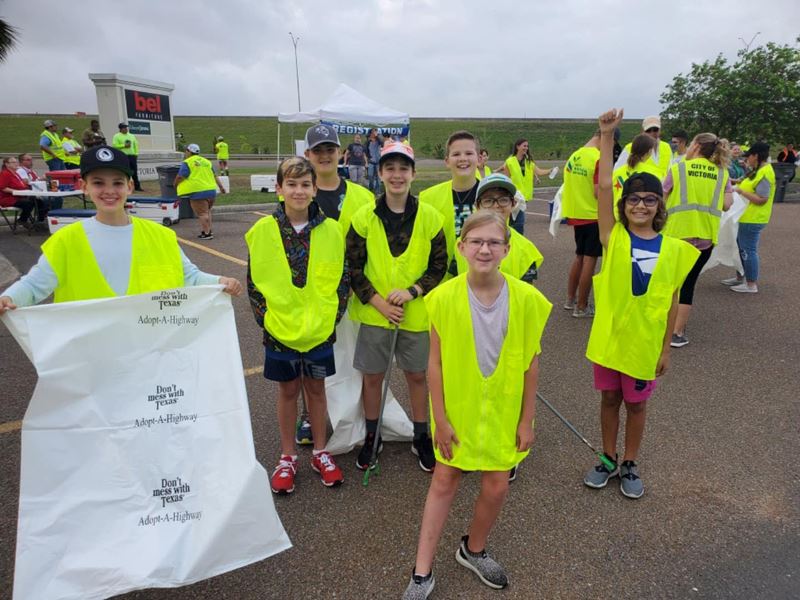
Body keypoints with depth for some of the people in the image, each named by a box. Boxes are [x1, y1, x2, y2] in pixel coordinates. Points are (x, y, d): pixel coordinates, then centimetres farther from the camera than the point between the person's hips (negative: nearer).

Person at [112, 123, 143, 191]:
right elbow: (115, 145, -7)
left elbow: (135, 145, 17)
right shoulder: (117, 136, 2)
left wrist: (136, 154, 7)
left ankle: (137, 186, 10)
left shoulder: (132, 136, 18)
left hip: (132, 156, 5)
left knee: (135, 172, 5)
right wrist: (124, 146, -15)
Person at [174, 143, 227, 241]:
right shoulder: (206, 162, 17)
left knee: (202, 213, -3)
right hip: (211, 190, 7)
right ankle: (208, 230, 24)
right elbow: (215, 176, 20)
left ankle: (206, 233, -6)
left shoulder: (187, 163, -3)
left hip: (198, 192, -7)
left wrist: (175, 185, 10)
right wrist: (221, 187, 25)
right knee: (207, 211, 21)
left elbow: (180, 177, -8)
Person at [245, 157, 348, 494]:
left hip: (320, 330, 1)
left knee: (316, 389, 14)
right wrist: (265, 317, -6)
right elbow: (254, 281, 0)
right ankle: (287, 458, 31)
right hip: (279, 330, 0)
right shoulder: (263, 230, -5)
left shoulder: (330, 230, -4)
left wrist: (333, 315, -4)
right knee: (288, 391, 13)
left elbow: (342, 277, 2)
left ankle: (320, 453, 33)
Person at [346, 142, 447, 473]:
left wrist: (412, 291, -14)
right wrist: (378, 302, -11)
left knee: (417, 375, 12)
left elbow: (439, 265, 1)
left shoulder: (429, 216, -4)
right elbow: (353, 266, -2)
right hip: (374, 313, 0)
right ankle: (371, 437, 33)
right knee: (372, 375, 11)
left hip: (416, 313, 0)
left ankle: (421, 438, 33)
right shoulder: (364, 216, -4)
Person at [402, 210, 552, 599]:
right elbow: (435, 362, -9)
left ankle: (473, 550, 41)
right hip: (457, 409, -1)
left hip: (503, 412, 1)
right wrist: (440, 419, -7)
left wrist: (527, 420, -1)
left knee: (496, 486, 11)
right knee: (444, 480, 11)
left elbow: (531, 363, -5)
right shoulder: (444, 297, -16)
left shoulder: (526, 298, -13)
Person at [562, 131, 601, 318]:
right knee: (590, 260, 1)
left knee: (579, 256, 20)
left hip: (576, 214, 8)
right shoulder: (599, 158, -17)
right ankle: (581, 307, 8)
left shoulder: (574, 156, 7)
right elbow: (598, 193, -22)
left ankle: (570, 299, 27)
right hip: (593, 215, -8)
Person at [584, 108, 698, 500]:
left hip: (646, 341, 0)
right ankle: (608, 459, 35)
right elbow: (603, 186, -18)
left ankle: (630, 465, 35)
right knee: (609, 399, 15)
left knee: (636, 404, 16)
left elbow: (671, 301, 1)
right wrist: (606, 136, -24)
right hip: (608, 336, 0)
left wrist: (666, 347, 2)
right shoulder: (614, 237, -7)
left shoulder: (673, 249, -4)